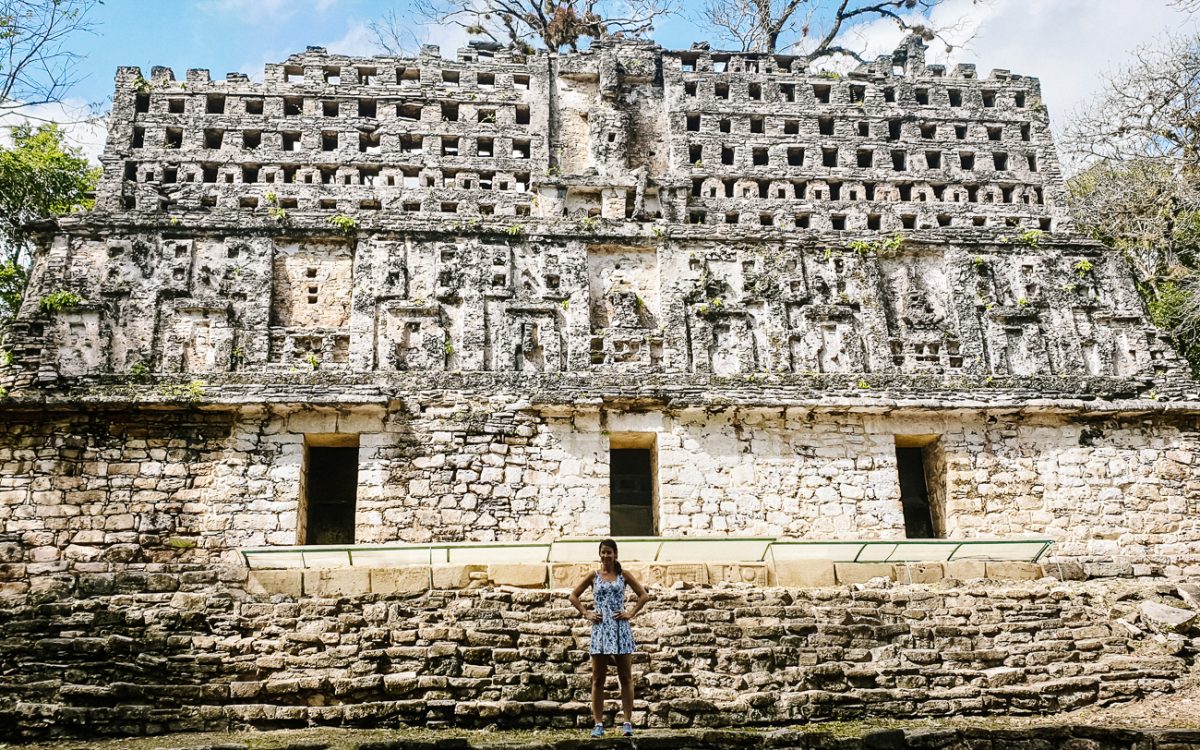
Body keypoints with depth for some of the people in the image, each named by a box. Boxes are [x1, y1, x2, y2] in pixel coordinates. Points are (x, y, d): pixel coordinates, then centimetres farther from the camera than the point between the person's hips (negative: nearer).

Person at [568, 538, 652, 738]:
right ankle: (598, 723, 7)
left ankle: (628, 722, 6)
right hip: (600, 628, 1)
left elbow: (644, 595, 8)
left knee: (626, 678, 1)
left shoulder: (623, 575, 5)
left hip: (620, 628, -1)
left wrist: (631, 613, -1)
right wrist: (585, 613, 1)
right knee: (597, 679, 2)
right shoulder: (593, 576, 6)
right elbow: (573, 596, 12)